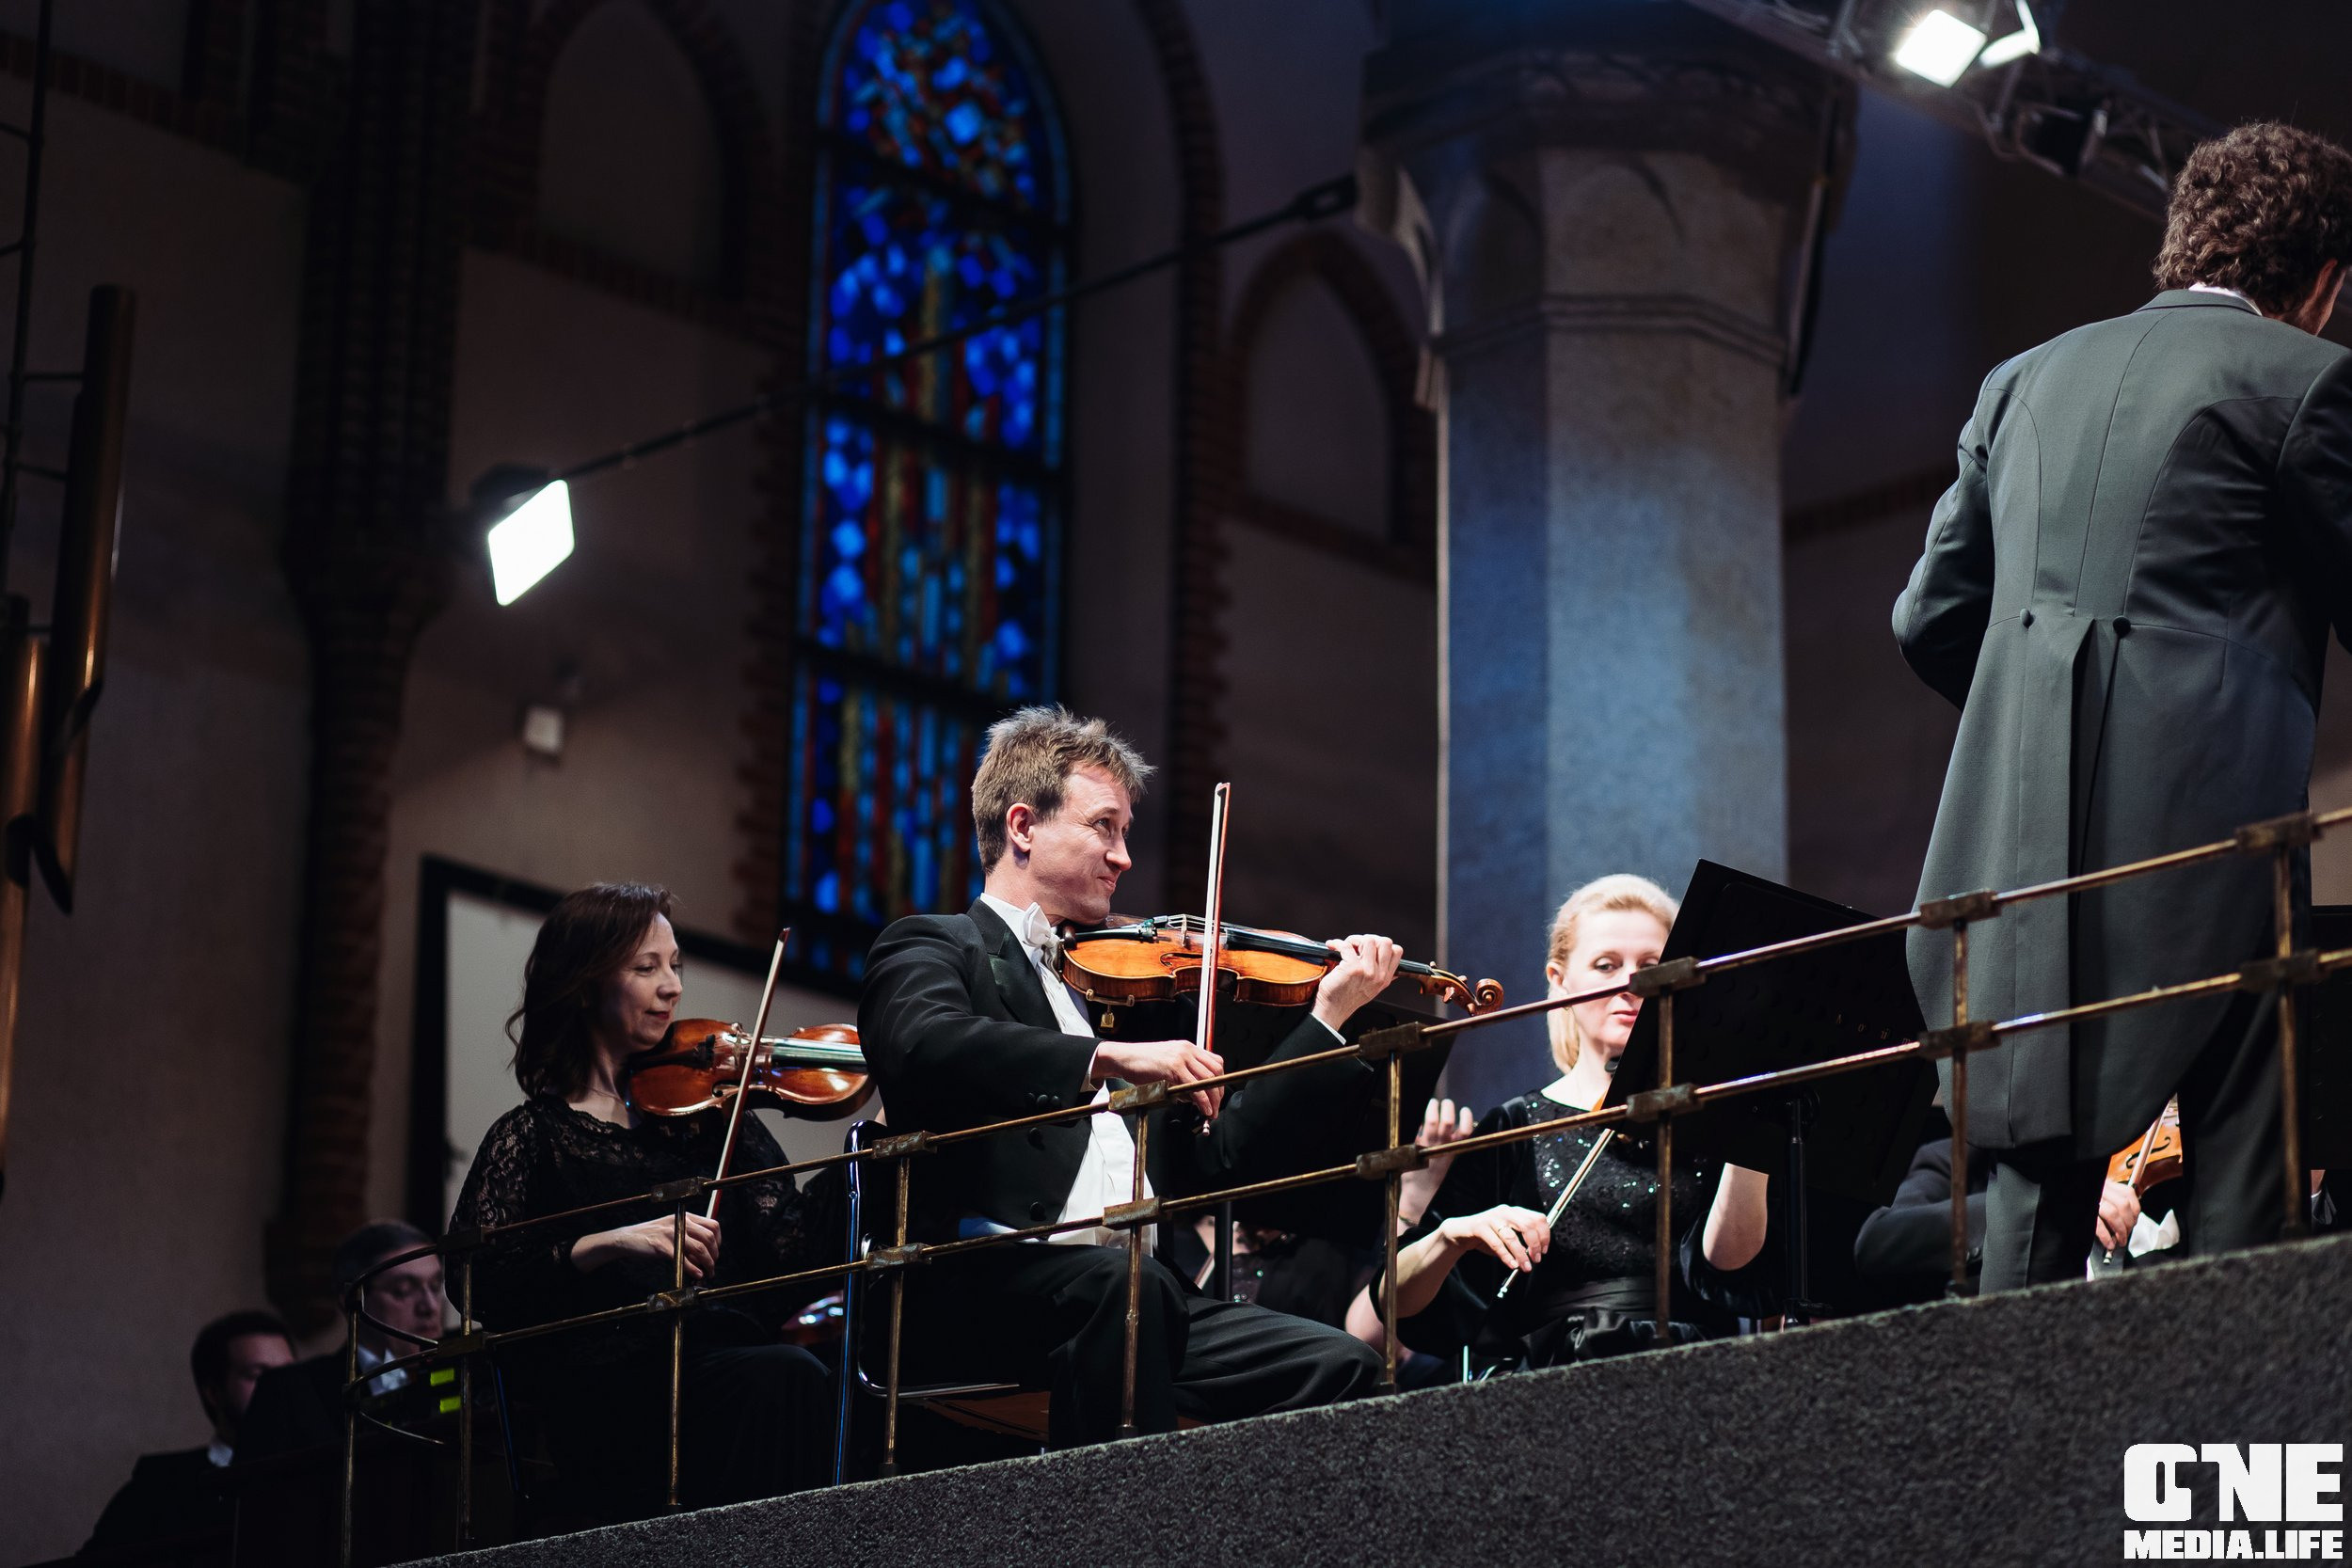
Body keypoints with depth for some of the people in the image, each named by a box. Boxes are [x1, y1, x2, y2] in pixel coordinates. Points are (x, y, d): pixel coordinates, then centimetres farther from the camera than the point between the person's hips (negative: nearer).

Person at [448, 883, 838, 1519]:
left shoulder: (706, 1109, 20)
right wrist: (608, 1244, -18)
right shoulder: (535, 1137, 11)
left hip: (729, 1359, 4)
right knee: (783, 1377, -33)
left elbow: (795, 1249, 7)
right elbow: (475, 1280, -5)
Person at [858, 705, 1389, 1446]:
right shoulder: (934, 948, 10)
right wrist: (1108, 1058, -28)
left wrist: (1330, 1015, 23)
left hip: (1138, 1290, 6)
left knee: (1338, 1365, -17)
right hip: (984, 1287, -6)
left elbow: (1213, 1156, 25)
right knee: (1124, 1282, -38)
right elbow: (926, 1046, -17)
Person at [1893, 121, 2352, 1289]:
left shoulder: (2025, 381, 19)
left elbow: (1931, 619, 19)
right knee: (2239, 1197, -4)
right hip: (2204, 822, -6)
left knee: (2039, 1161, 9)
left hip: (2019, 835, 6)